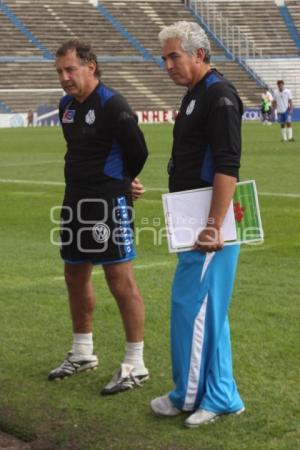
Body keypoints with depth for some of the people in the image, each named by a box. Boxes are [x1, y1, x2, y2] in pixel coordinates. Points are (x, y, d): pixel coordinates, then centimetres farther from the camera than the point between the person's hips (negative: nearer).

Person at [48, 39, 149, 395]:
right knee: (75, 276, 16)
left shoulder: (111, 105, -15)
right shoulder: (66, 106, 10)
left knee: (120, 280, -5)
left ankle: (135, 366, 4)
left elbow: (138, 152, -13)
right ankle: (82, 354, 32)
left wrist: (120, 183, 4)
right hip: (75, 201, 9)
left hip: (109, 205, -9)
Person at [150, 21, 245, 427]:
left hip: (210, 223, -10)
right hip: (197, 220, 10)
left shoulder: (219, 96, -15)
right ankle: (219, 397, 22)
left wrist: (214, 226, -27)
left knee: (191, 305, -3)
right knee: (206, 309, 13)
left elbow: (227, 167, -23)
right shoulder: (195, 94, 16)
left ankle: (189, 395, 11)